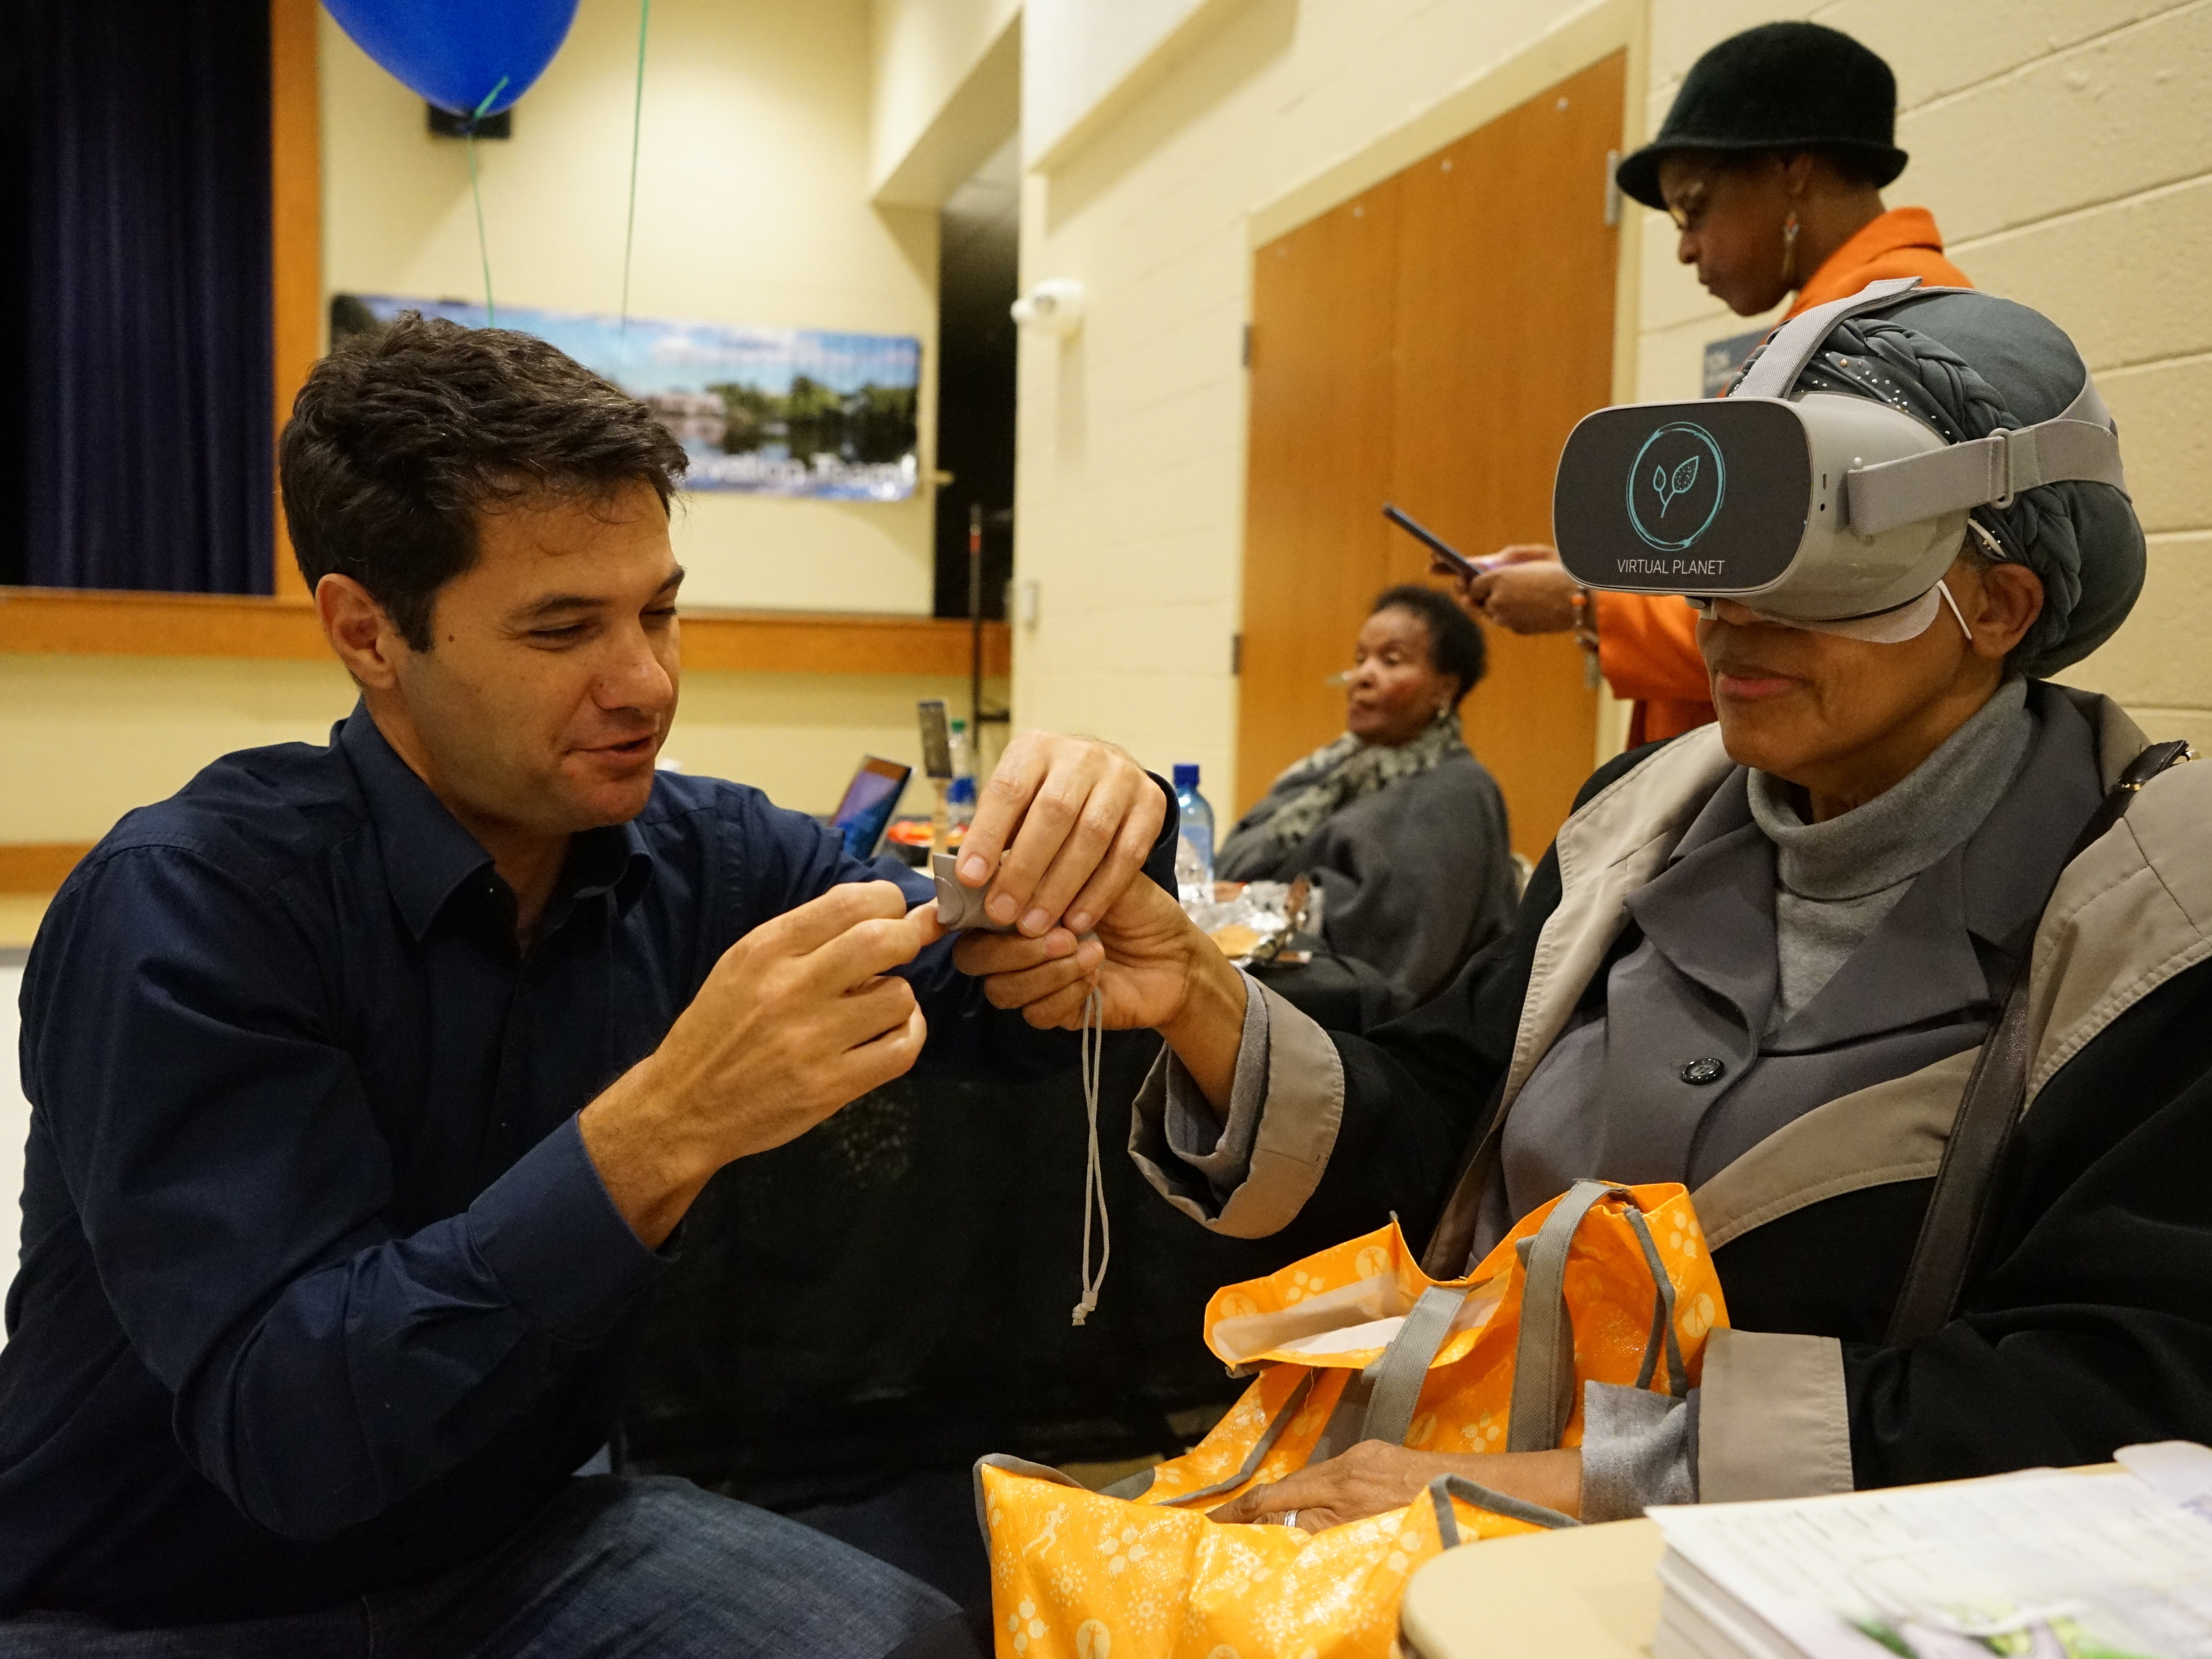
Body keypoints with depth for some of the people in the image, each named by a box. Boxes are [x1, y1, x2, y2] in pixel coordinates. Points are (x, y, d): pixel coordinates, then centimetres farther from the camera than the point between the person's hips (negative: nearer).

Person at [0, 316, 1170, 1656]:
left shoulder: (709, 858, -8)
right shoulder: (184, 909, -22)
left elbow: (1021, 1005, -3)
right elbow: (278, 1426, -28)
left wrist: (1103, 833, -25)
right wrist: (664, 1131, -40)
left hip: (515, 1539, 4)